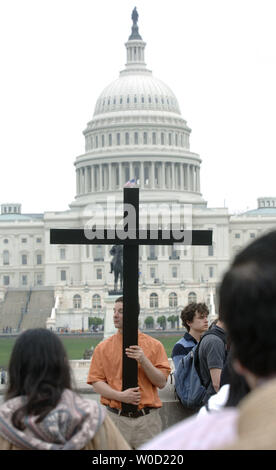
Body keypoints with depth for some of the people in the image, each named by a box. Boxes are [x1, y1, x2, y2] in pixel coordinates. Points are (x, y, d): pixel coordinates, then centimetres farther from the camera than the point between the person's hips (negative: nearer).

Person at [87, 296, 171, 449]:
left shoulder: (154, 345, 5)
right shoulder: (103, 347, 6)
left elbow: (161, 382, 1)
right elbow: (96, 381, 0)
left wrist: (143, 361, -13)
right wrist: (120, 396, -15)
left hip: (147, 419, 0)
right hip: (116, 418, 0)